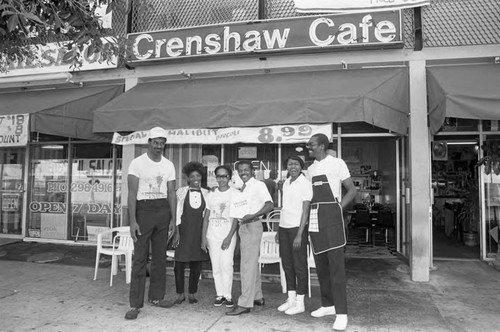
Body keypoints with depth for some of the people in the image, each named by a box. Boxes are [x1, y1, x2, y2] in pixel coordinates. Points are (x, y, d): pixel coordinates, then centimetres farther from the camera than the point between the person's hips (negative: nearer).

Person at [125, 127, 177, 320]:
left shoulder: (168, 165, 7)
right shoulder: (137, 163, -5)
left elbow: (171, 193, 8)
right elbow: (132, 193, -10)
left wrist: (173, 219, 2)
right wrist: (132, 221, -17)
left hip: (163, 210, 5)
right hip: (143, 209, -4)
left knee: (160, 257, 11)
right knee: (140, 258, -4)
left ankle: (156, 297, 25)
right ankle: (135, 304, 3)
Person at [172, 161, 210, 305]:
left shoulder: (206, 193, 7)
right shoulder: (181, 192, 2)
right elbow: (177, 213, 0)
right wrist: (176, 232, -6)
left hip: (199, 231, 2)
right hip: (184, 230, -2)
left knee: (197, 264, 6)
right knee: (179, 263, -3)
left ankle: (192, 294, 22)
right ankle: (180, 294, 14)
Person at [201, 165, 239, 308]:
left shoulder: (235, 193, -2)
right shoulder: (211, 194, 10)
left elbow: (236, 218, -5)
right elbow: (206, 217, 11)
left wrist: (229, 237, -12)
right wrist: (203, 237, 5)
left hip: (228, 235, -3)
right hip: (212, 235, 4)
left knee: (226, 265, -9)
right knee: (216, 266, 5)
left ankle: (228, 295, 4)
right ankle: (219, 294, 15)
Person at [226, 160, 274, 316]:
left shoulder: (258, 185, -8)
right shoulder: (243, 187, 16)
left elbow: (269, 204, -18)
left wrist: (252, 216, -25)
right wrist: (240, 219, 4)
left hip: (252, 226, -9)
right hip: (243, 226, 9)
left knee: (248, 265, -9)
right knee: (252, 263, 16)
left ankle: (245, 304, -6)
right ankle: (257, 297, 28)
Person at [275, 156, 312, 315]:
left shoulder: (305, 184, -9)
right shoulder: (286, 183, 11)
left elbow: (305, 211, -13)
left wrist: (299, 235, -18)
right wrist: (279, 230, 15)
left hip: (297, 227, -7)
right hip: (284, 227, 7)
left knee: (299, 265, 2)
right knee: (287, 264, 12)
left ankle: (300, 303, 12)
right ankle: (291, 299, 25)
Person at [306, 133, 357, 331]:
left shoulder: (337, 164, -2)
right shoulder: (310, 169, 15)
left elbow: (352, 190, 0)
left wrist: (338, 208, -10)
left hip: (331, 216, -6)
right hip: (314, 219, 6)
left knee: (336, 264, -8)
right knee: (320, 264, 10)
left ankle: (341, 313, -3)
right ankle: (328, 304, 22)